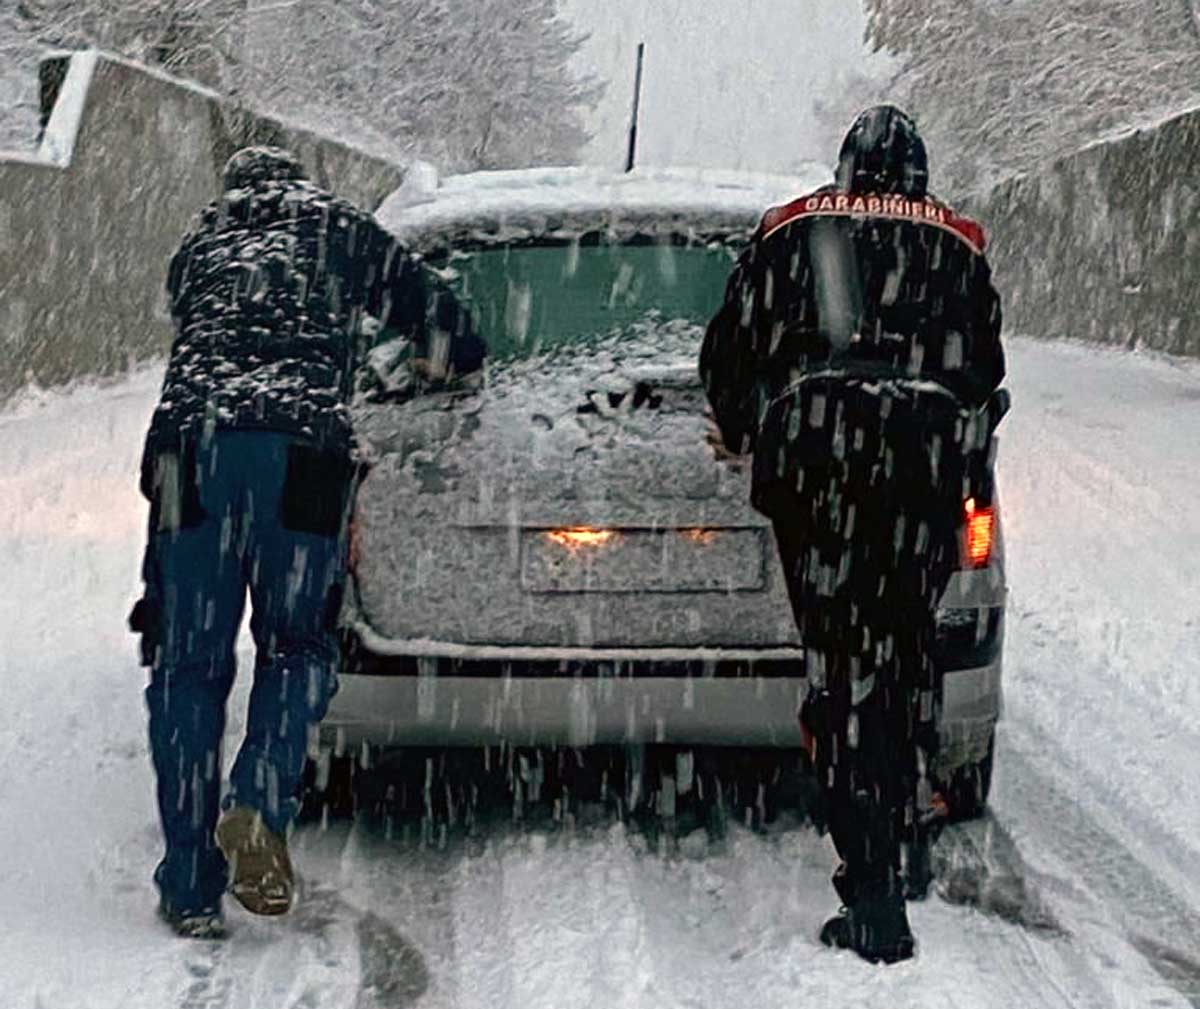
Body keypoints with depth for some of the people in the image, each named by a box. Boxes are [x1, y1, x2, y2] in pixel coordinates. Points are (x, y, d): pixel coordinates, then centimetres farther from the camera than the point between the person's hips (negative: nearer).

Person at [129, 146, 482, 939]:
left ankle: (191, 888, 3)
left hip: (192, 439, 2)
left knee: (189, 665, 5)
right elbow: (425, 303, 29)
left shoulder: (198, 246, 28)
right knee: (296, 649, 12)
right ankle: (259, 806, -14)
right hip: (305, 449, -2)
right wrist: (457, 356, 52)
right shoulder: (339, 228, 21)